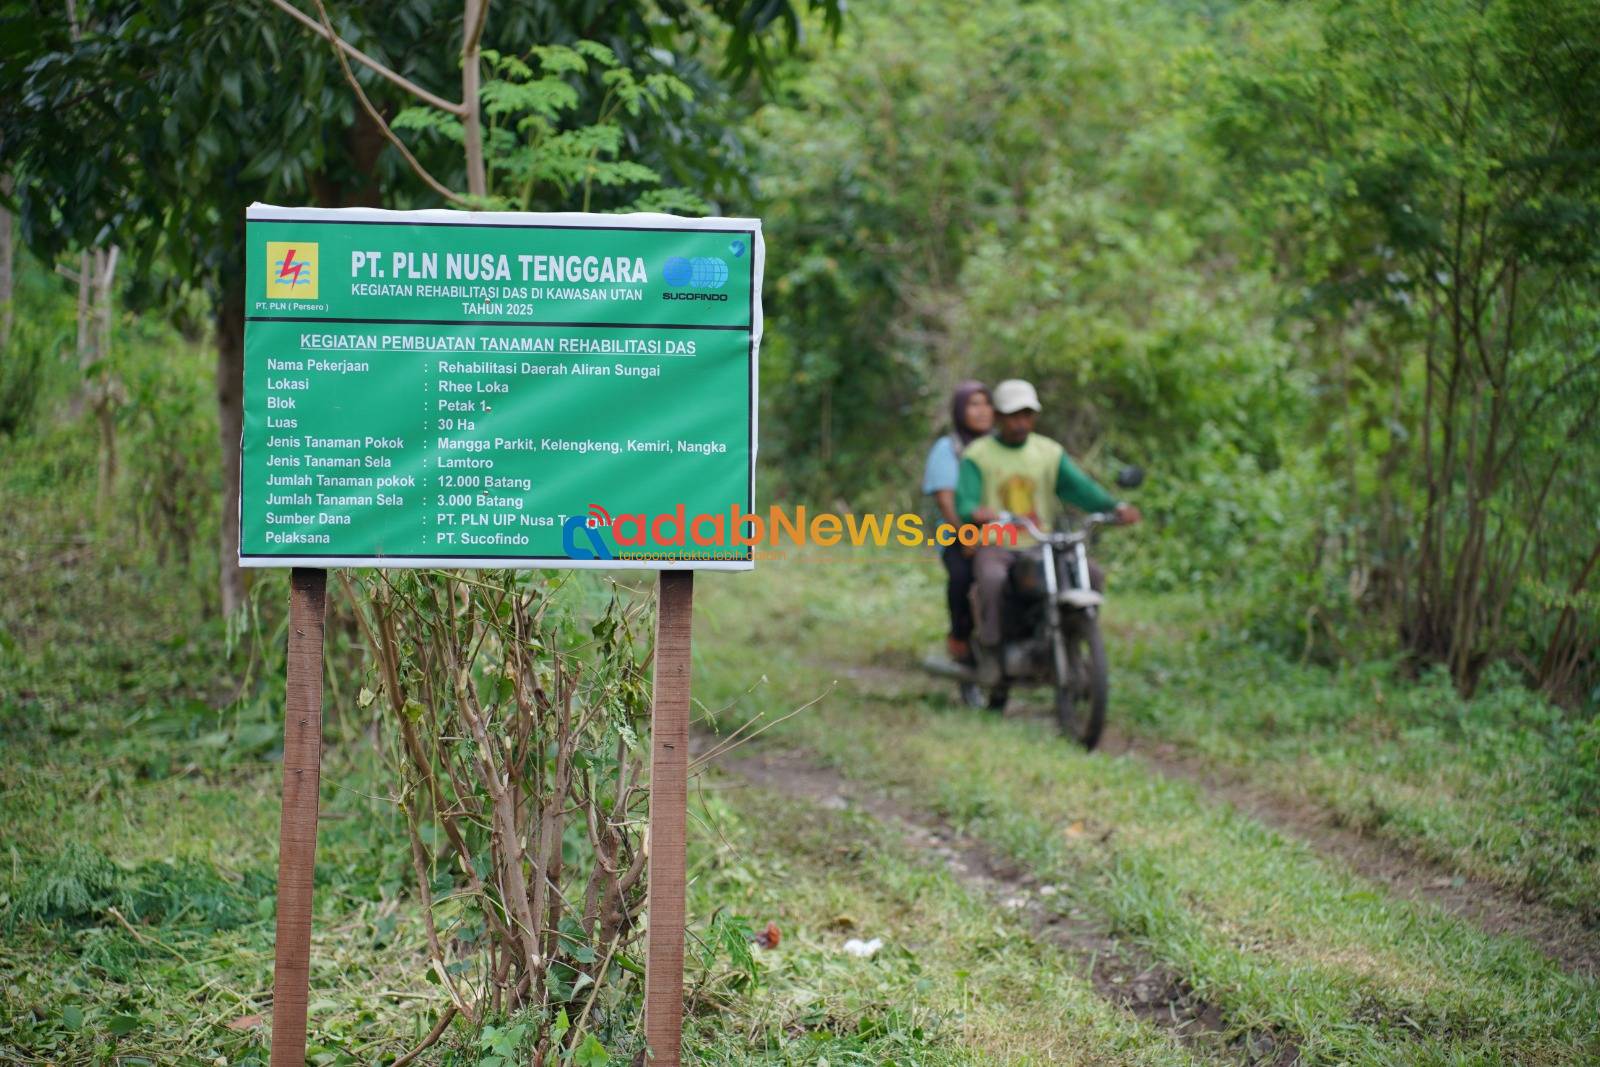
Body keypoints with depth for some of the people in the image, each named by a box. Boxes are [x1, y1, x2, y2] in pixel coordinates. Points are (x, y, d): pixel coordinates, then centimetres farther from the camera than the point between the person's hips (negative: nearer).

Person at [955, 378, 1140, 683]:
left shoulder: (1050, 452, 11)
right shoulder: (978, 455, 0)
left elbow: (1079, 486, -2)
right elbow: (965, 499, -15)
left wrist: (1116, 506, -22)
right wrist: (976, 513, -41)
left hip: (1041, 546, 4)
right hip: (995, 546, -4)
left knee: (1091, 573, -19)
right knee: (992, 578, -37)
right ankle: (991, 651, -21)